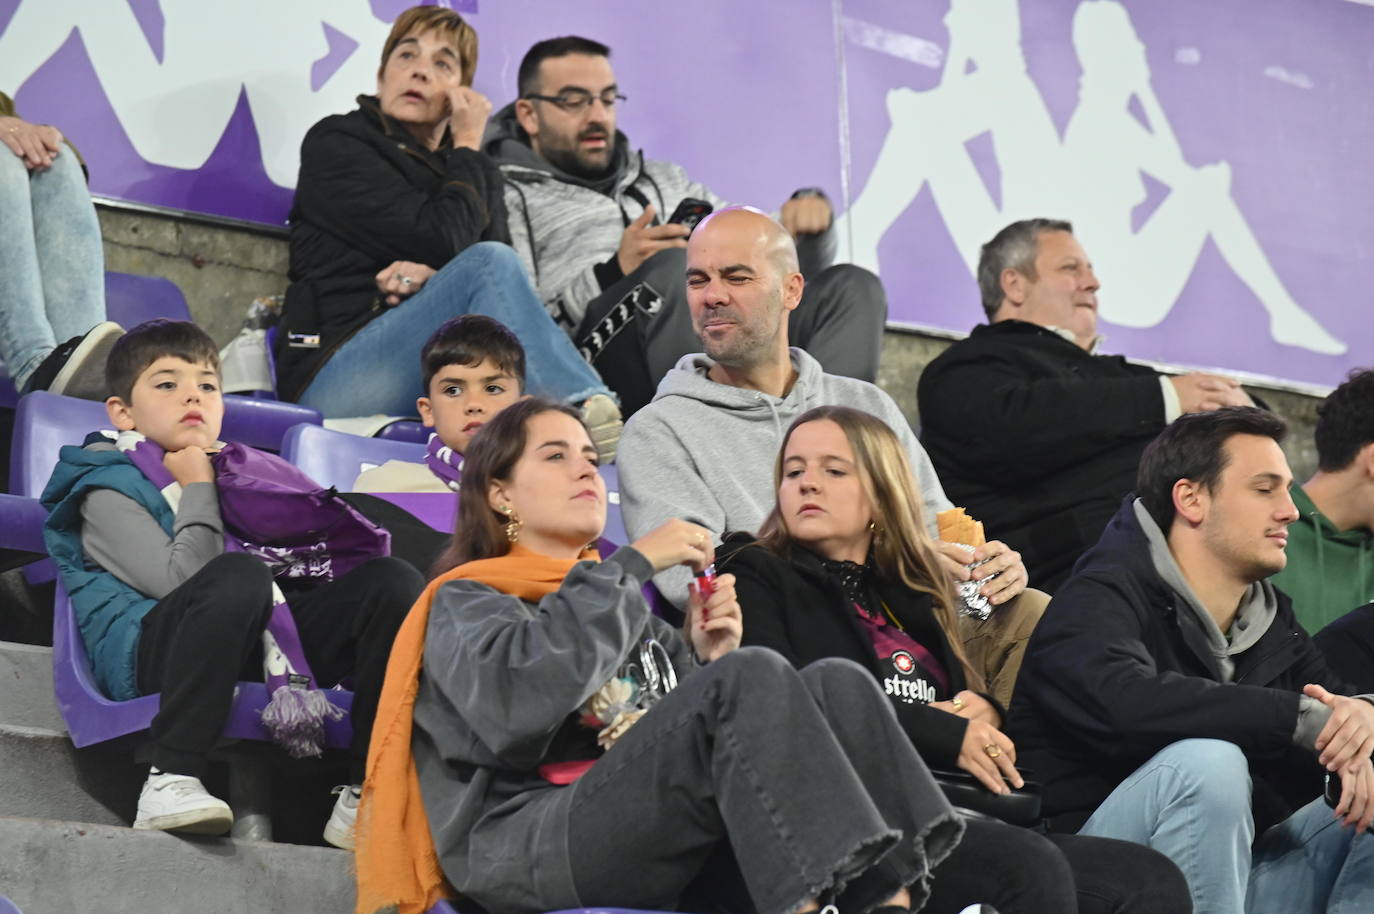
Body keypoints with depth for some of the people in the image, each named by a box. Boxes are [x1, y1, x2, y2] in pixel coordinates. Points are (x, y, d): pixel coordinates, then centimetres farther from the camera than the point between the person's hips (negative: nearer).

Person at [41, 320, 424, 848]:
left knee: (394, 580, -14)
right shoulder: (109, 489, 9)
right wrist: (197, 489, 2)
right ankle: (171, 780, -41)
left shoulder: (237, 472, 30)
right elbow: (182, 581, -9)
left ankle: (366, 798, -24)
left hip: (258, 644, 6)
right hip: (152, 651, -6)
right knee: (238, 575, -37)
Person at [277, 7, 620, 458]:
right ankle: (589, 410, -41)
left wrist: (433, 277, -13)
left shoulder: (479, 175, 24)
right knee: (488, 264, -28)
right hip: (334, 367, -5)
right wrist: (467, 149, 5)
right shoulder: (334, 145, 5)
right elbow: (439, 238, -9)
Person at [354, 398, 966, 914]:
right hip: (532, 853, -6)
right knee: (754, 677, -26)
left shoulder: (631, 611, 33)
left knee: (837, 684, -15)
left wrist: (711, 661, 6)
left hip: (670, 843, 6)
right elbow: (513, 704, -14)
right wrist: (632, 565, -7)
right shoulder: (466, 603, 13)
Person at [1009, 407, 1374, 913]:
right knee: (1204, 762, -32)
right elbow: (1122, 699, -33)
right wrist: (1303, 717, -30)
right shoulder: (1101, 599, -12)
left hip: (1232, 873, 8)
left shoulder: (1270, 618, 13)